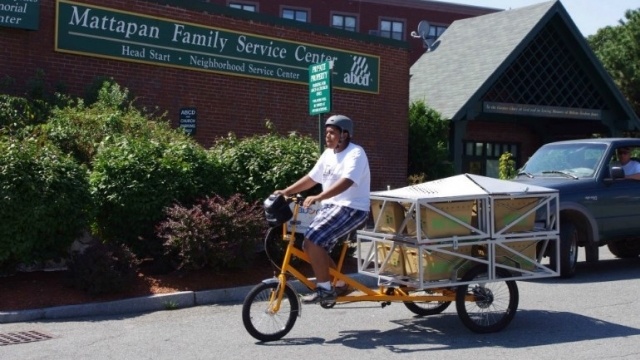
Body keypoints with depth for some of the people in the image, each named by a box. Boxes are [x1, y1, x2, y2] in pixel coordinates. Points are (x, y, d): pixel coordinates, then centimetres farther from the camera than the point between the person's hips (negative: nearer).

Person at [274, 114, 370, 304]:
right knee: (310, 245, 2)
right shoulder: (328, 154, 12)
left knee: (313, 240, -22)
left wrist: (318, 197, -40)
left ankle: (325, 289, -12)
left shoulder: (355, 153, -14)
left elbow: (346, 182, -30)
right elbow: (311, 178, 17)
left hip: (351, 208, -9)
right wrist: (285, 192, 8)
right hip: (330, 206, 9)